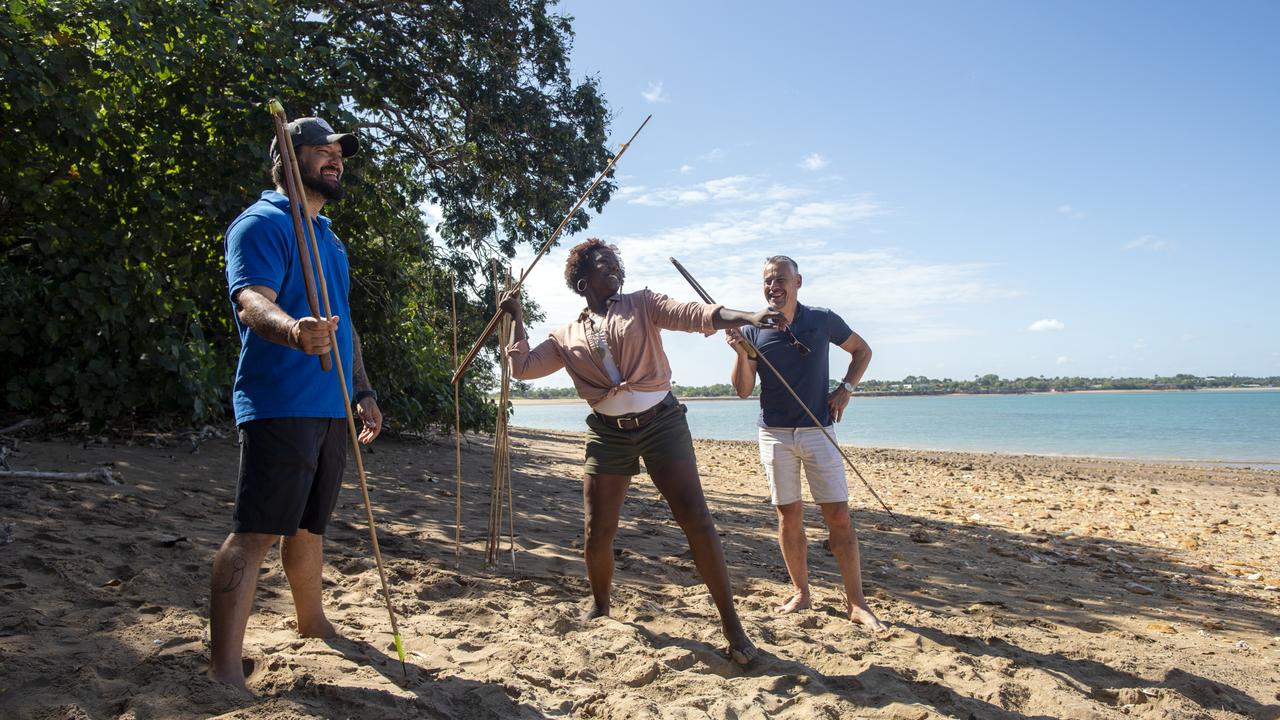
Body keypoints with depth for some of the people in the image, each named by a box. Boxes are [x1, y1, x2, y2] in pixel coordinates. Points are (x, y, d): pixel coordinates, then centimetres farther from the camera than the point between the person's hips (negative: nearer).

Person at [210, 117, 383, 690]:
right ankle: (224, 673, -7)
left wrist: (362, 390, 21)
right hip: (281, 402, -9)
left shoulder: (329, 237, 23)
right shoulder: (263, 223, -6)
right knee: (255, 532, -10)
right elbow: (251, 301, -22)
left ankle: (312, 623, 34)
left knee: (309, 524, 19)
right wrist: (293, 331, -44)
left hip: (331, 406, 9)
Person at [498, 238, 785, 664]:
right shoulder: (568, 337, 13)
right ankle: (599, 606, 32)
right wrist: (517, 318, 17)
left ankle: (730, 622, 0)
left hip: (661, 422, -2)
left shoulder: (642, 305, 7)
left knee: (696, 519, -10)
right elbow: (523, 367, 10)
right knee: (596, 534, 2)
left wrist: (746, 317, -26)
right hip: (608, 434, 2)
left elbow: (695, 314, -9)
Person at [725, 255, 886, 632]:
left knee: (839, 515, -3)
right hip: (775, 434, 1)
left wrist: (845, 389, 0)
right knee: (789, 516, 5)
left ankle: (858, 603, 3)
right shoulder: (753, 330, -1)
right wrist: (741, 353, -20)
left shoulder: (822, 320, -2)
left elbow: (862, 350, 13)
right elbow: (743, 391, -3)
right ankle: (801, 593, 19)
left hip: (817, 431, -1)